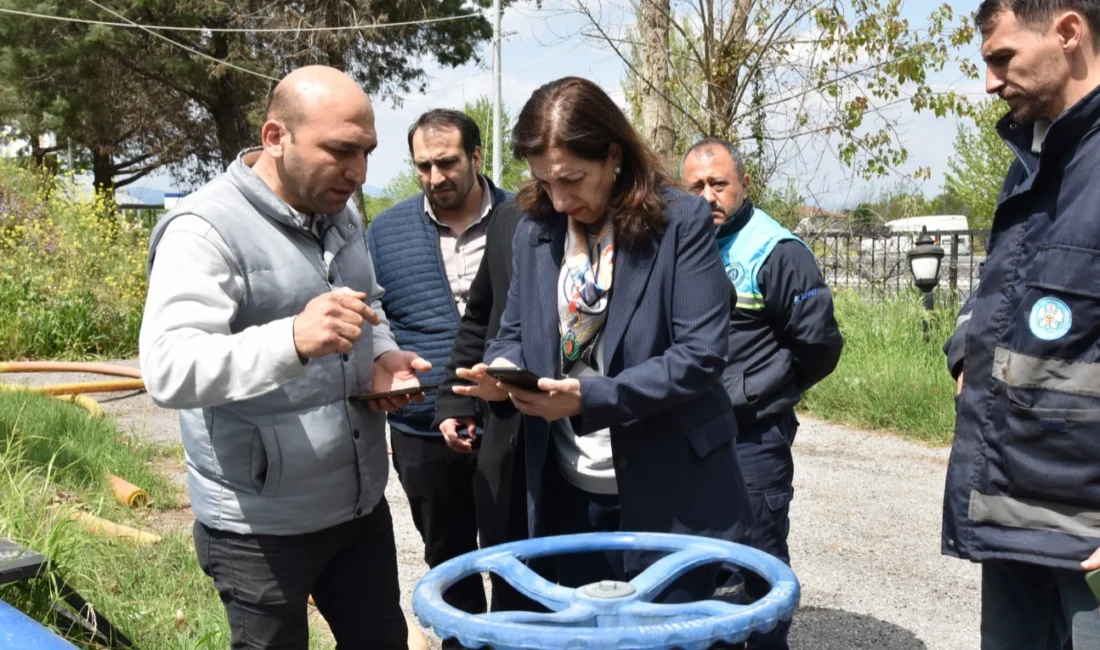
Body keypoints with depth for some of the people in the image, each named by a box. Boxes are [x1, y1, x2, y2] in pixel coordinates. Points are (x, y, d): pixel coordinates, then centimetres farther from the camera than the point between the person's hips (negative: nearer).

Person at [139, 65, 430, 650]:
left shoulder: (340, 214, 5)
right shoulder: (206, 229, -19)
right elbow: (168, 370, -29)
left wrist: (382, 355, -2)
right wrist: (293, 339, -44)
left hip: (361, 503, 7)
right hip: (262, 528, -7)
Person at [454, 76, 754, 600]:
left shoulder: (682, 222, -12)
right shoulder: (534, 230, 3)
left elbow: (701, 353, -18)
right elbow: (515, 333, 11)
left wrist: (589, 398, -27)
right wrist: (502, 370, -13)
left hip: (666, 493, -4)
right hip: (569, 494, 5)